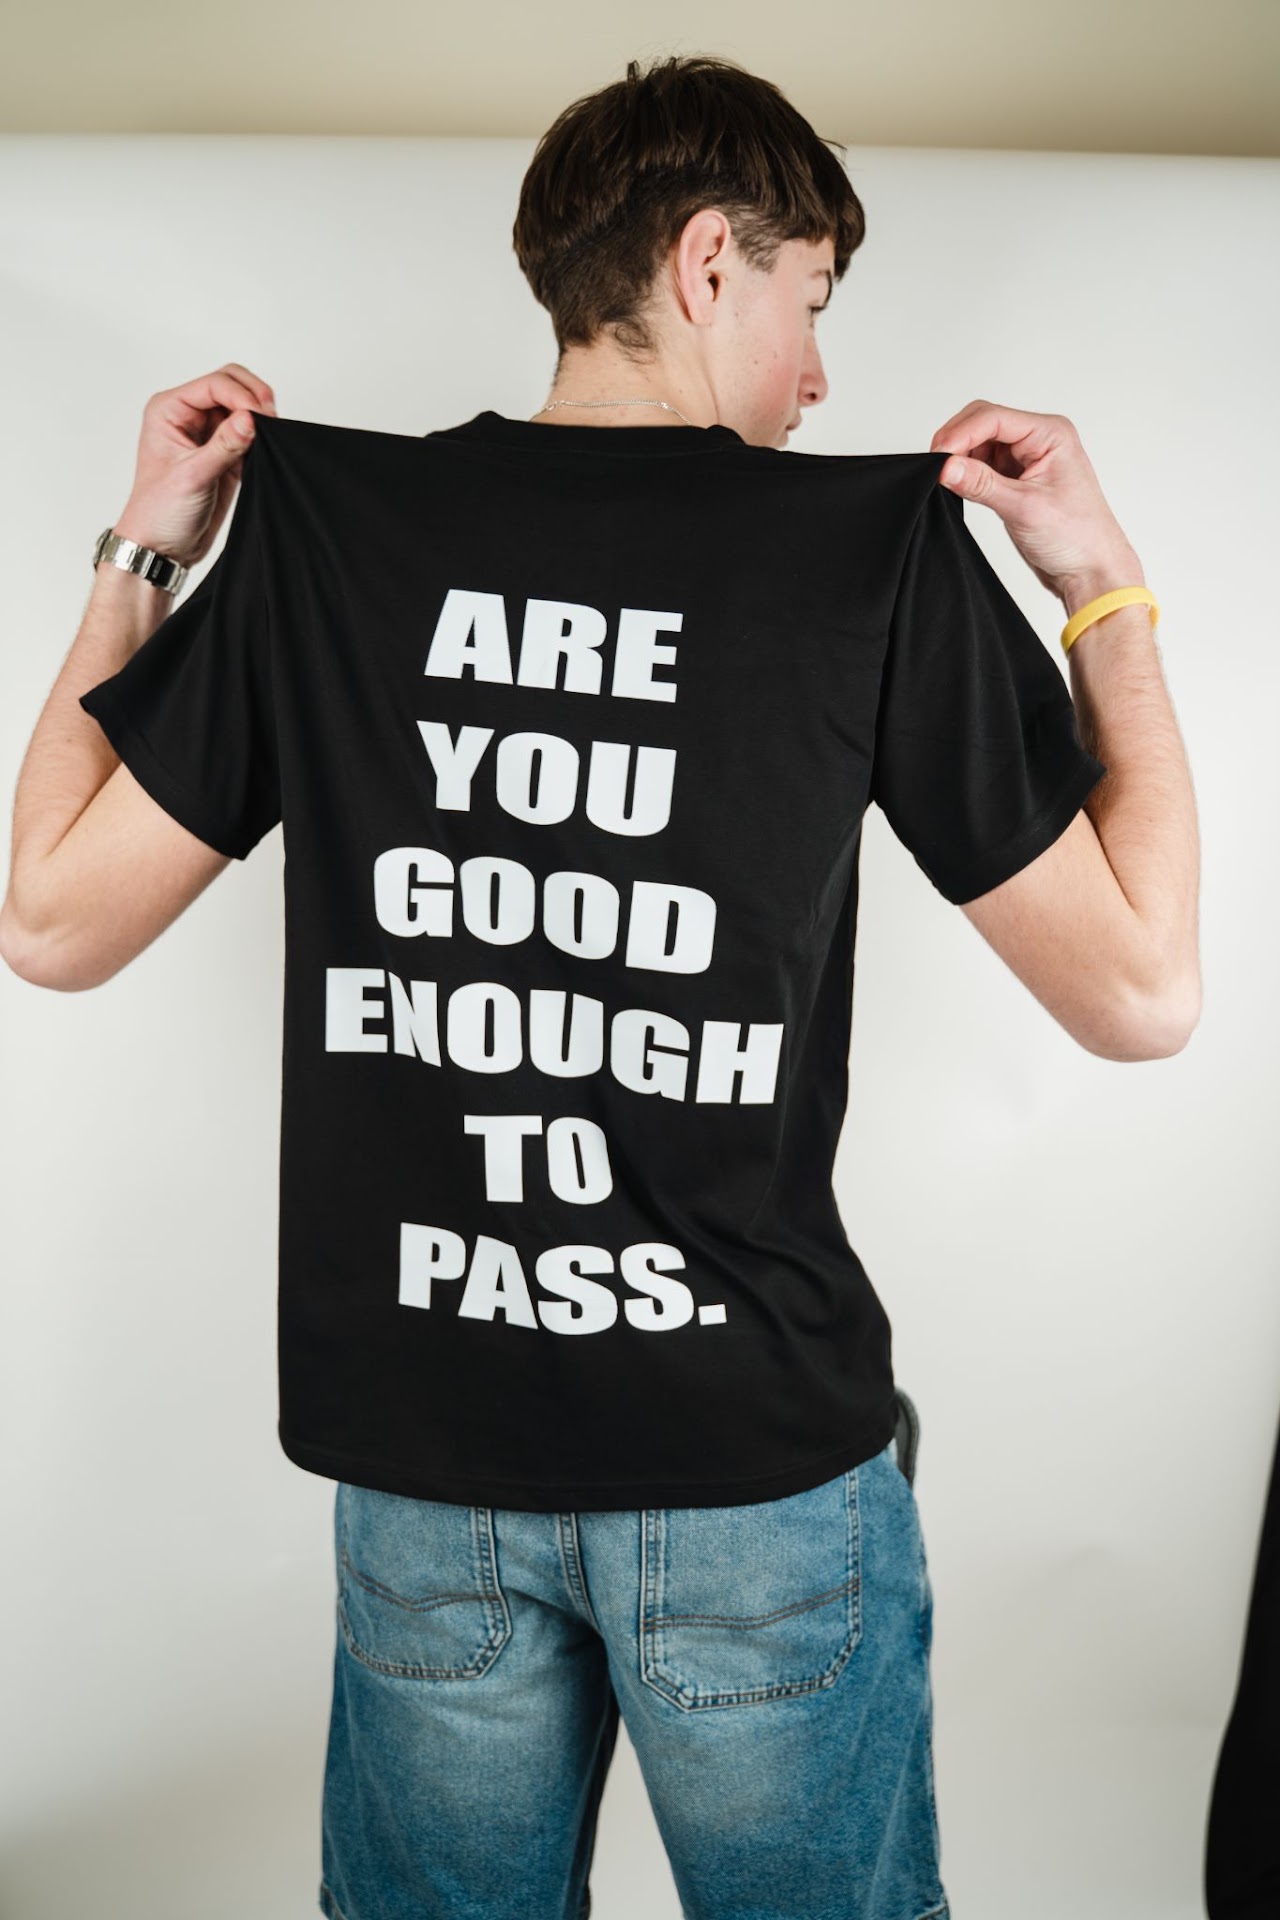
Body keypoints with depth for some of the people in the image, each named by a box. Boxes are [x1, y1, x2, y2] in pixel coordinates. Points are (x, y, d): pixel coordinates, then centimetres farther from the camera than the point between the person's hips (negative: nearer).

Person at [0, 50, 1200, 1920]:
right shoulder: (884, 545, -11)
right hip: (759, 1473, -2)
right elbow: (1142, 991, -6)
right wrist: (1109, 590, 1)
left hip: (421, 1452, 3)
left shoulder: (319, 521, -6)